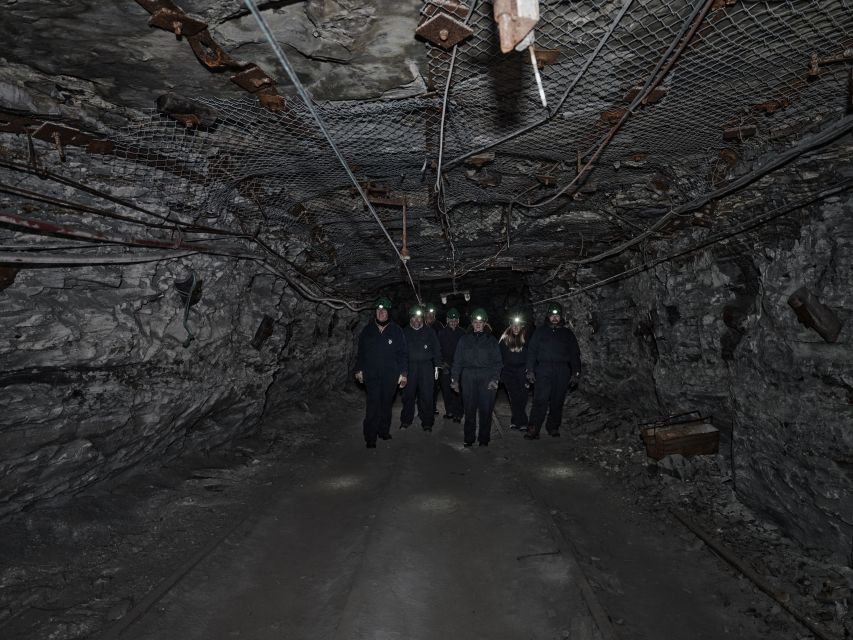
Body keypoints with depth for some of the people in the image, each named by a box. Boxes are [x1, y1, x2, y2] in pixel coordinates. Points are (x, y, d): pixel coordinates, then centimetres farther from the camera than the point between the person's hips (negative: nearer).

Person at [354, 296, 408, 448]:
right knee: (373, 405, -7)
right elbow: (360, 352, 12)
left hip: (390, 376, 0)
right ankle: (370, 437, -1)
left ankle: (384, 431, 27)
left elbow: (403, 353, 1)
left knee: (386, 404, 10)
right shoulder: (367, 330, 5)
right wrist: (359, 370, 9)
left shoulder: (396, 330, 1)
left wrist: (403, 373, -3)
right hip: (371, 374, 0)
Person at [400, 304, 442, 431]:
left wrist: (436, 367, 3)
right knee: (408, 395, 4)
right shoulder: (405, 332, 10)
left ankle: (427, 422, 7)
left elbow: (437, 349, 9)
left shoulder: (429, 332, 9)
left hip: (426, 367, -1)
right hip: (409, 367, 1)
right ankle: (405, 421, 17)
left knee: (426, 396, -2)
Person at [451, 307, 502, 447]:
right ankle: (469, 438, 11)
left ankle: (484, 439, 9)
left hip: (486, 378, -1)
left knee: (485, 409, -1)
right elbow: (457, 360, 11)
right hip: (468, 377, 1)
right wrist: (455, 379, 3)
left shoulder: (491, 340, 10)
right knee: (469, 409, 1)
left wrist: (494, 379, -7)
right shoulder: (465, 339, 13)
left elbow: (497, 361, 5)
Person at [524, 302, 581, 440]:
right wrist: (530, 370, 0)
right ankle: (533, 430, -13)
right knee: (540, 400, -12)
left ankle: (553, 427, 20)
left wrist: (575, 374, 8)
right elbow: (531, 352, 9)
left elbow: (575, 355, 16)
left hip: (562, 373, 2)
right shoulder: (540, 332, 12)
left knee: (557, 402, 6)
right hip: (543, 370, -2)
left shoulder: (567, 333, 15)